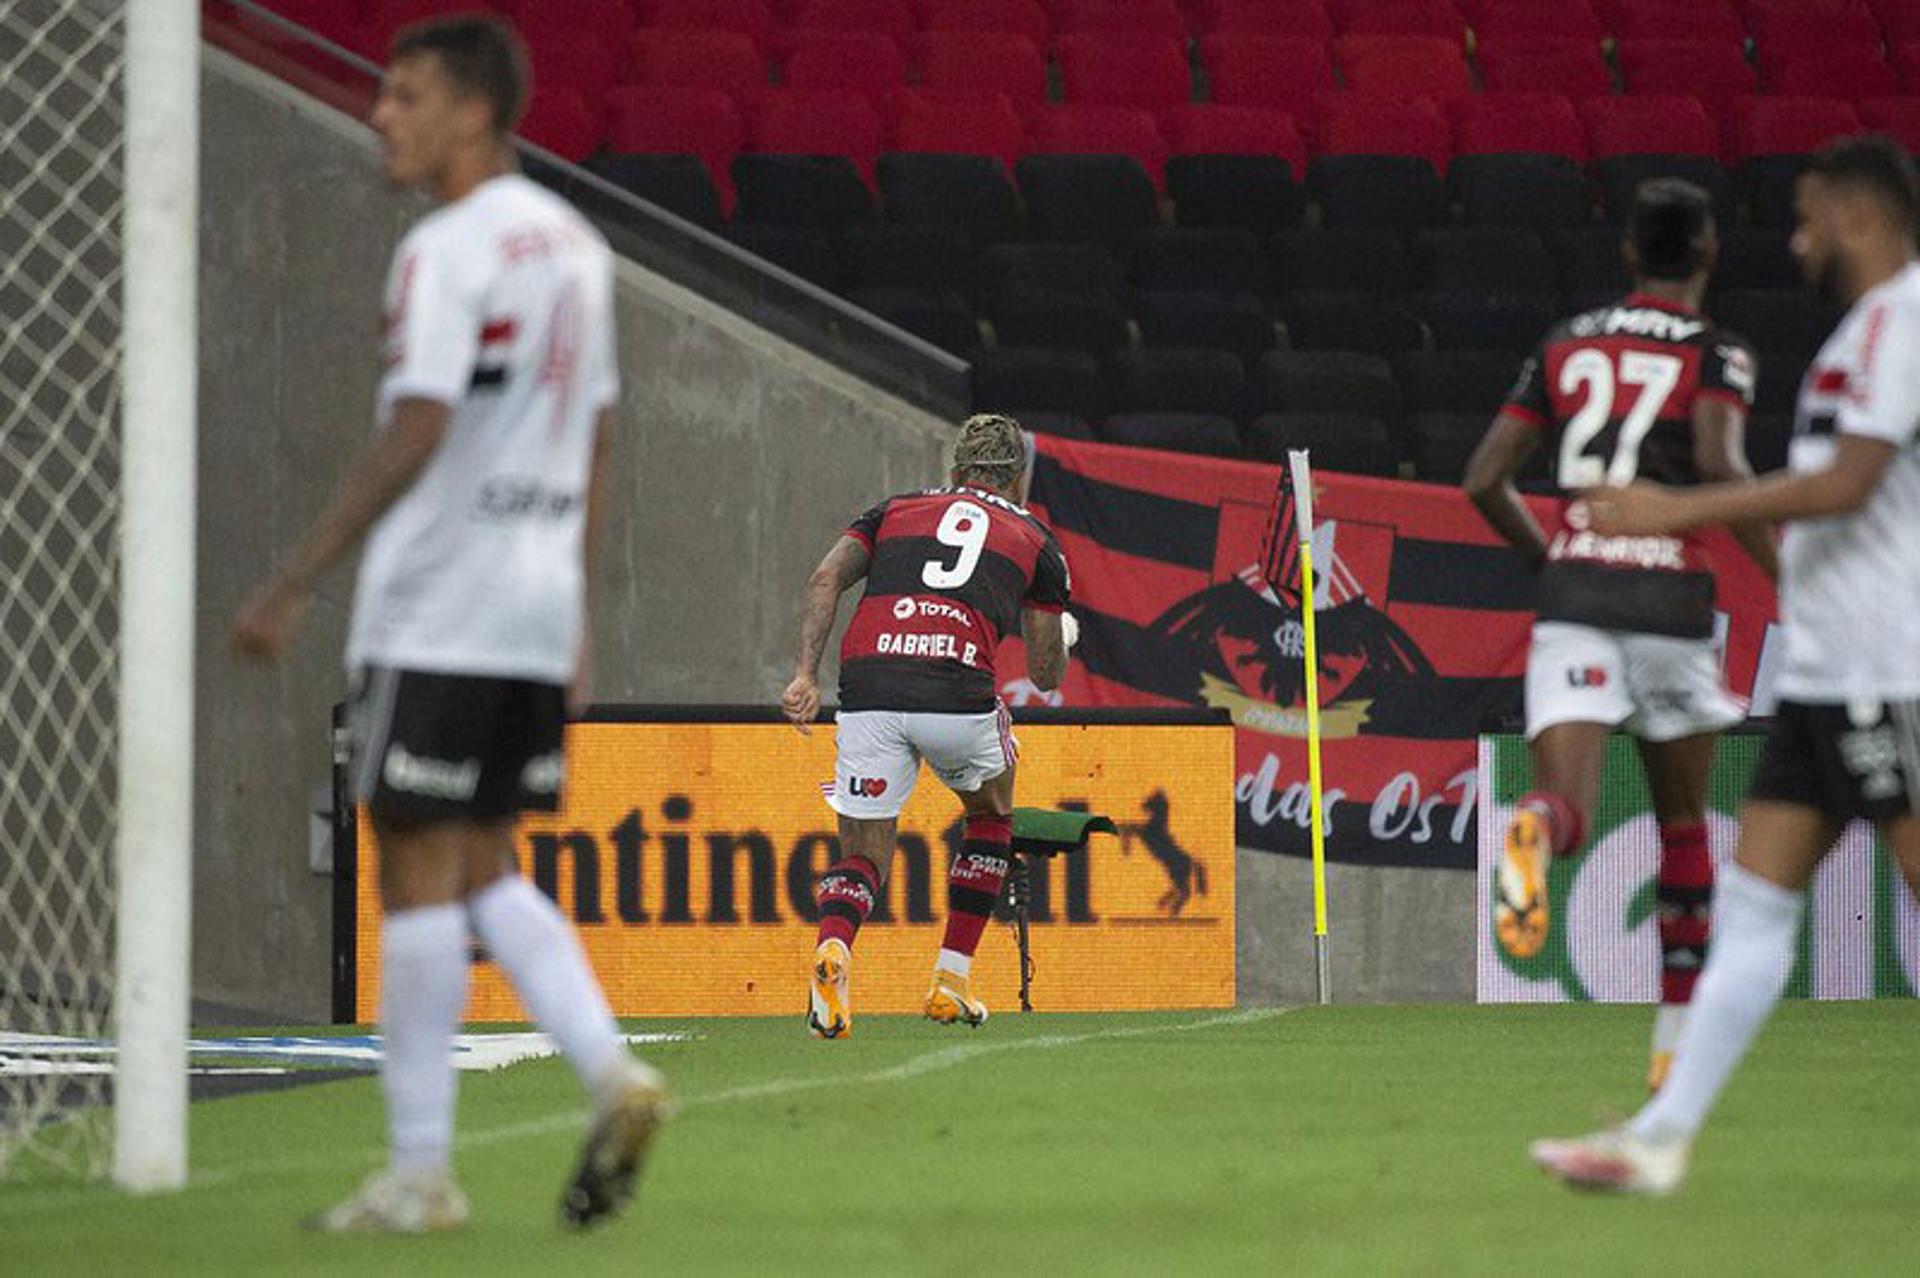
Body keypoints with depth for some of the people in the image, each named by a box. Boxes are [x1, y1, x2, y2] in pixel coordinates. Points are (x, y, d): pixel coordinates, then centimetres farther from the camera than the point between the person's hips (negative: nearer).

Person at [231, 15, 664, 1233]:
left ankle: (421, 1172, -1)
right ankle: (612, 1073, -4)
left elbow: (412, 441, -21)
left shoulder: (449, 252, -13)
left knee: (418, 874, -3)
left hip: (438, 617, -8)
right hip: (540, 613, 8)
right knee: (486, 871, 15)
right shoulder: (576, 245, 14)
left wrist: (294, 584, -20)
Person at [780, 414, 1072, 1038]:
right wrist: (1059, 641, 48)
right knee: (991, 816, 29)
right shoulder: (1034, 541, 23)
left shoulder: (896, 511, 27)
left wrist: (806, 675, 2)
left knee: (863, 857, 12)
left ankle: (833, 946, -22)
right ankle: (952, 979, 23)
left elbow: (826, 579, 9)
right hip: (958, 692, -1)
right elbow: (1046, 672, 25)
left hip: (869, 690, 1)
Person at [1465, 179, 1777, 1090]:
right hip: (1669, 596, -2)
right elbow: (1720, 462, -19)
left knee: (1570, 809, -9)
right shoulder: (1717, 355, 1)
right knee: (1683, 822, 17)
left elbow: (1485, 480, 11)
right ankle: (1678, 1041, 20)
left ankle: (1538, 825, -48)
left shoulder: (1566, 346, 13)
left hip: (1572, 595, 2)